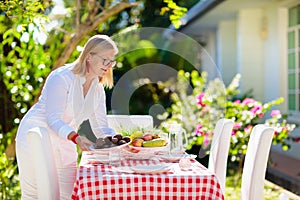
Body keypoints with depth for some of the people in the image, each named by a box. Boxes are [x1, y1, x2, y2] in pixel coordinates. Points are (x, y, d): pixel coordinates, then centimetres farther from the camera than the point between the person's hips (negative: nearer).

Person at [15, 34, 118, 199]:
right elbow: (53, 120, -25)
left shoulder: (98, 88, 5)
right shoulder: (61, 78, -18)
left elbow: (101, 128, 4)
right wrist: (76, 138, -41)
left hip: (64, 145, 7)